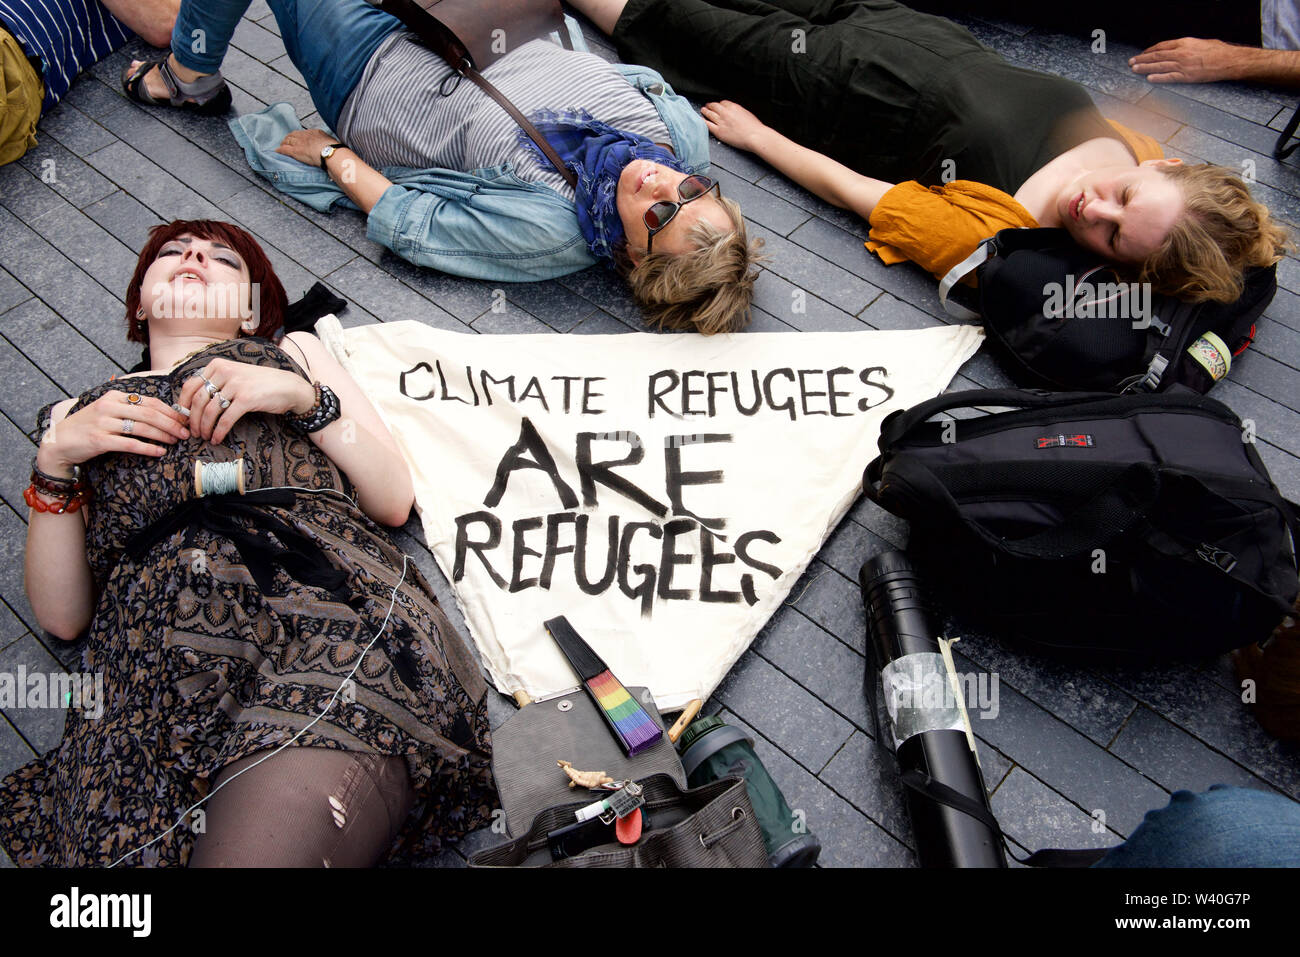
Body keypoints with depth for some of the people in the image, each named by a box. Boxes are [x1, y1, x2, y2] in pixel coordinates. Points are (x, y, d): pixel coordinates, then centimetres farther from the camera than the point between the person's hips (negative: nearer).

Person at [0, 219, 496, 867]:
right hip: (156, 670, 2)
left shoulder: (294, 353, 29)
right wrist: (55, 462, 6)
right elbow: (63, 615, 17)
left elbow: (393, 500, 13)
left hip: (329, 617, -1)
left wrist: (305, 398, 2)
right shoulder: (77, 414, 30)